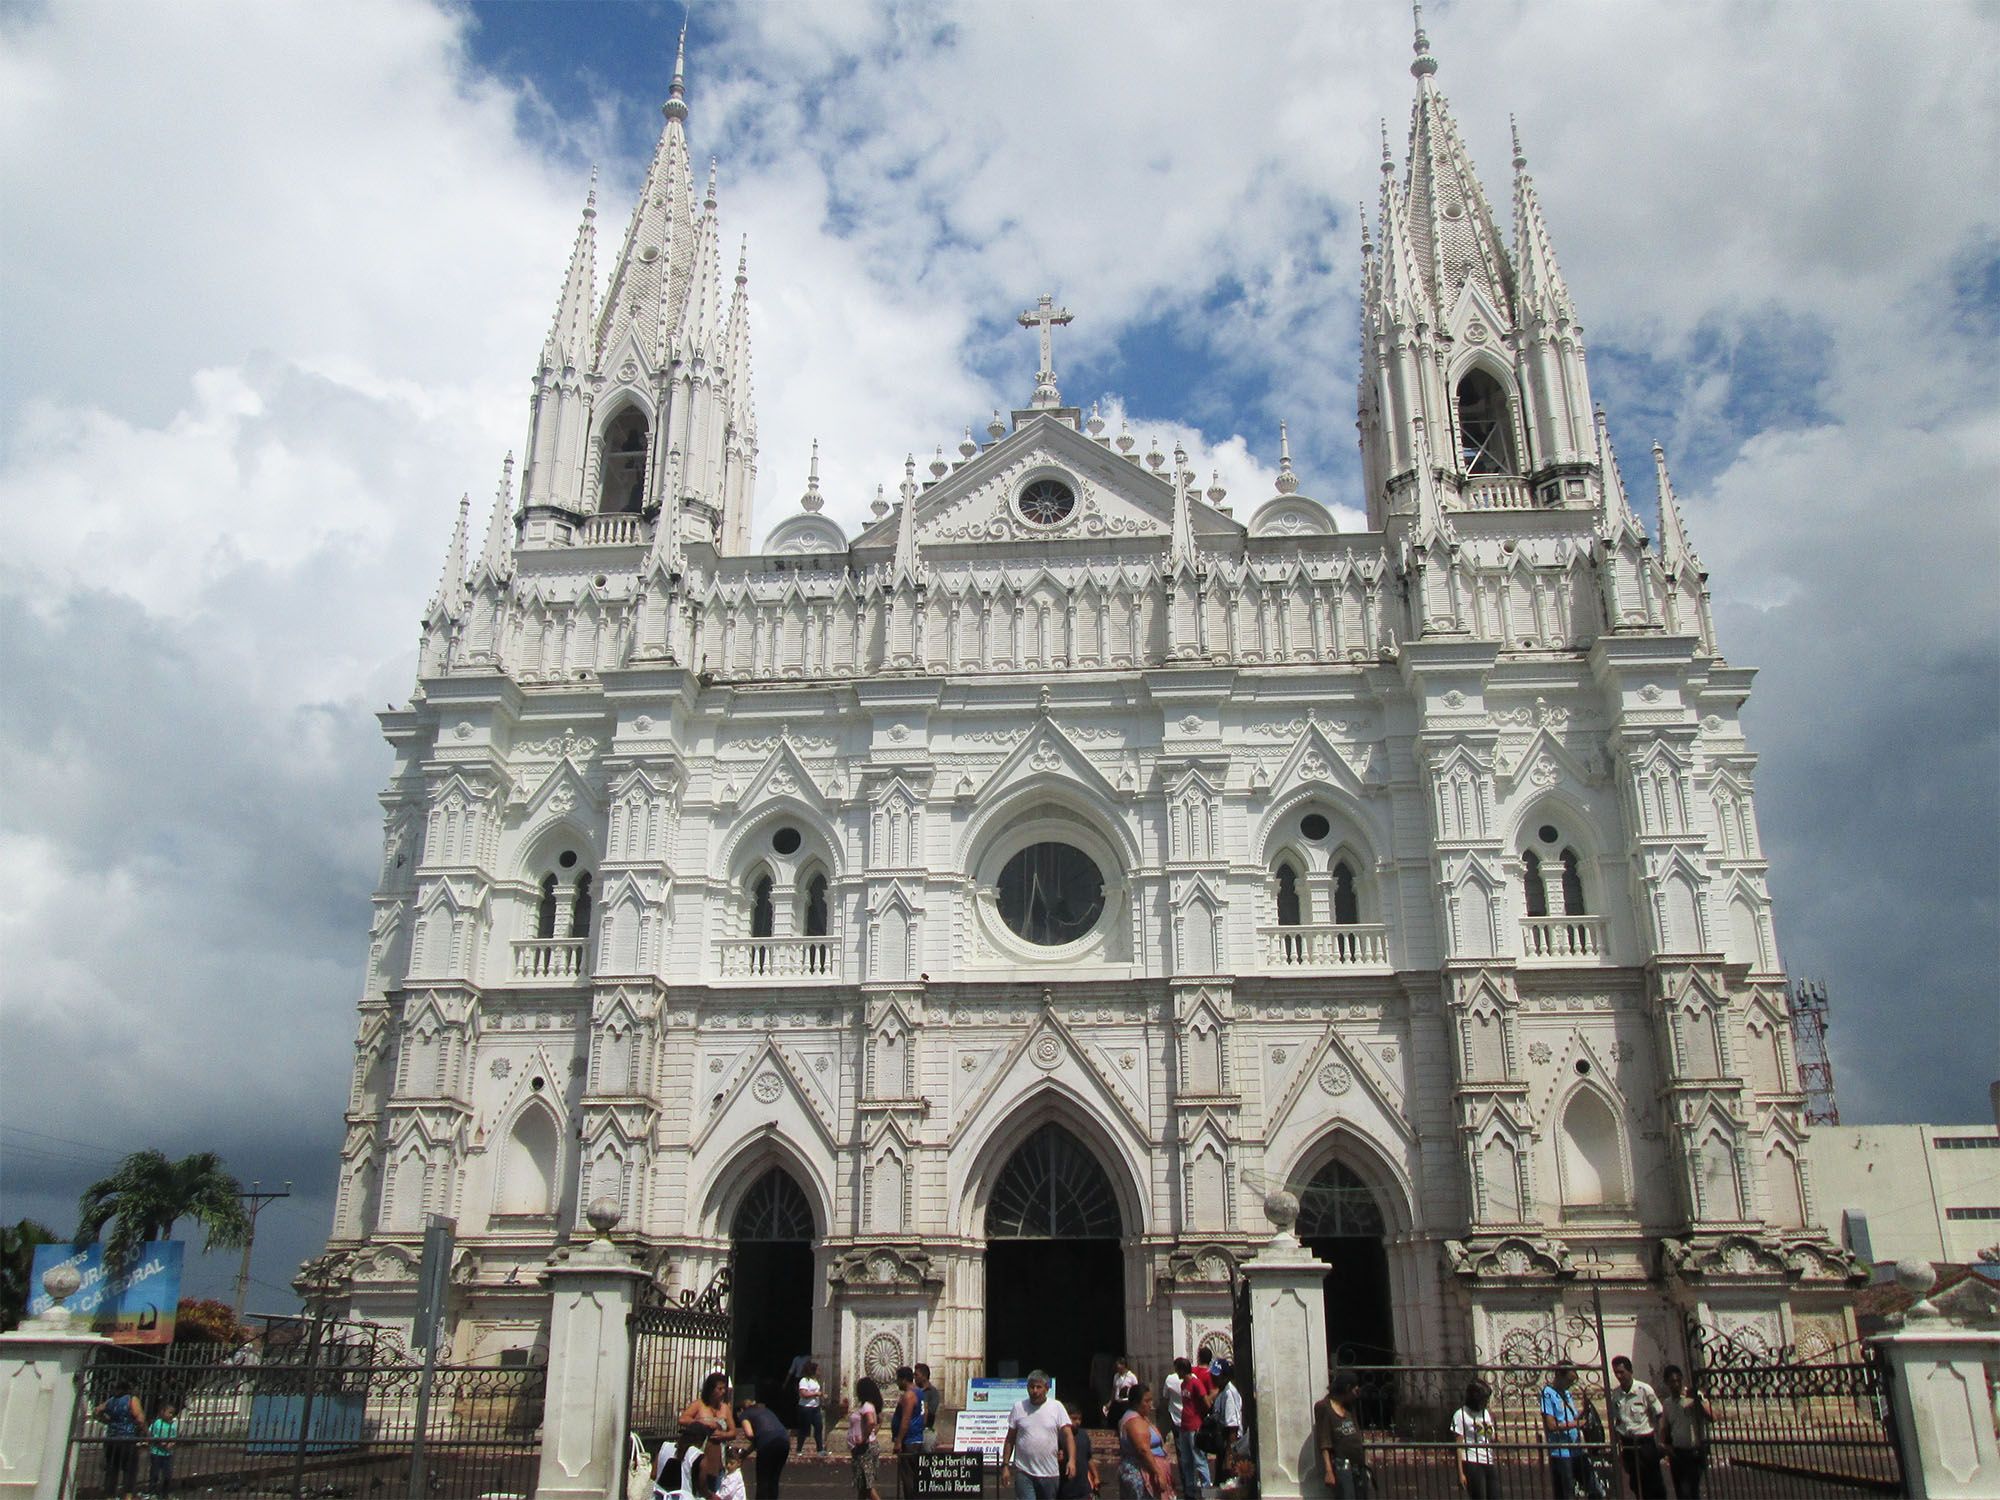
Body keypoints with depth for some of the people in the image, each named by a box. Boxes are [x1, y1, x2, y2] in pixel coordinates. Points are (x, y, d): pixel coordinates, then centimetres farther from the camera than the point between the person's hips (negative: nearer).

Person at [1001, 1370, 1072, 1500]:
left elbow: (1067, 1434, -6)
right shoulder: (1019, 1407, 1)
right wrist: (1005, 1465, 2)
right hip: (1023, 1471, -1)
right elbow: (1010, 1439, 6)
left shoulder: (1057, 1407, -1)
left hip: (1050, 1472, 1)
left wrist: (1071, 1460, -20)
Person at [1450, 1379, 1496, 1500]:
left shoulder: (1486, 1413, 15)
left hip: (1489, 1463, 6)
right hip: (1472, 1464, -6)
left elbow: (1492, 1440, 19)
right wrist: (1461, 1472, -12)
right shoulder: (1461, 1415, -4)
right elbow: (1459, 1445, -7)